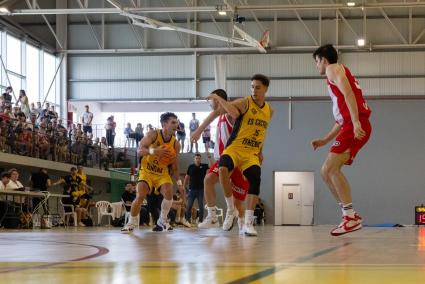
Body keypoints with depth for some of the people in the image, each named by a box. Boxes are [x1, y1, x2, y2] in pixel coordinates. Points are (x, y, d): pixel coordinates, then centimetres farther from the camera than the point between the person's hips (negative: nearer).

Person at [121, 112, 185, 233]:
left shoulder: (176, 144, -8)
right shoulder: (153, 134, -18)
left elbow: (175, 167, 3)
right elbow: (140, 151, -27)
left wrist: (179, 183, -5)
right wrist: (153, 151, -46)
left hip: (162, 172, 3)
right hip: (147, 170, -2)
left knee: (169, 193, -21)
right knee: (140, 196, -18)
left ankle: (162, 221, -1)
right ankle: (131, 223, -2)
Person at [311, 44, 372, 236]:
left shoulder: (333, 69, 3)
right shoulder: (338, 74, 31)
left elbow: (348, 93, -16)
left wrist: (356, 122, -28)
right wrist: (324, 140, 30)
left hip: (356, 126, -10)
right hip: (352, 126, 10)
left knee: (331, 168, -18)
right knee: (326, 171, 9)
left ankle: (351, 216, -21)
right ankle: (349, 214, 7)